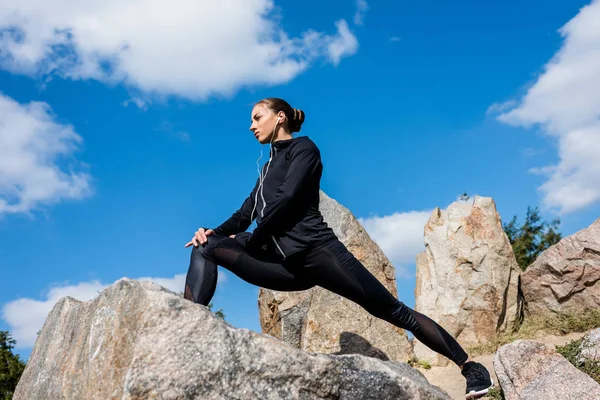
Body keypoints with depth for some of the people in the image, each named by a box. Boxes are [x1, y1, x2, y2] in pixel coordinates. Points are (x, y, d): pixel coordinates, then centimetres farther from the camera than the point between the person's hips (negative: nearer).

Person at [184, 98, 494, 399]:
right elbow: (246, 213, 19)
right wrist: (214, 232, 0)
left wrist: (249, 241, -2)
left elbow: (285, 200, -10)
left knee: (393, 311, -7)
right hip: (283, 261, 7)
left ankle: (470, 367, 3)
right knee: (206, 248, -6)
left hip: (316, 250, -7)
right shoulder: (269, 166, 26)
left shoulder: (303, 147, 4)